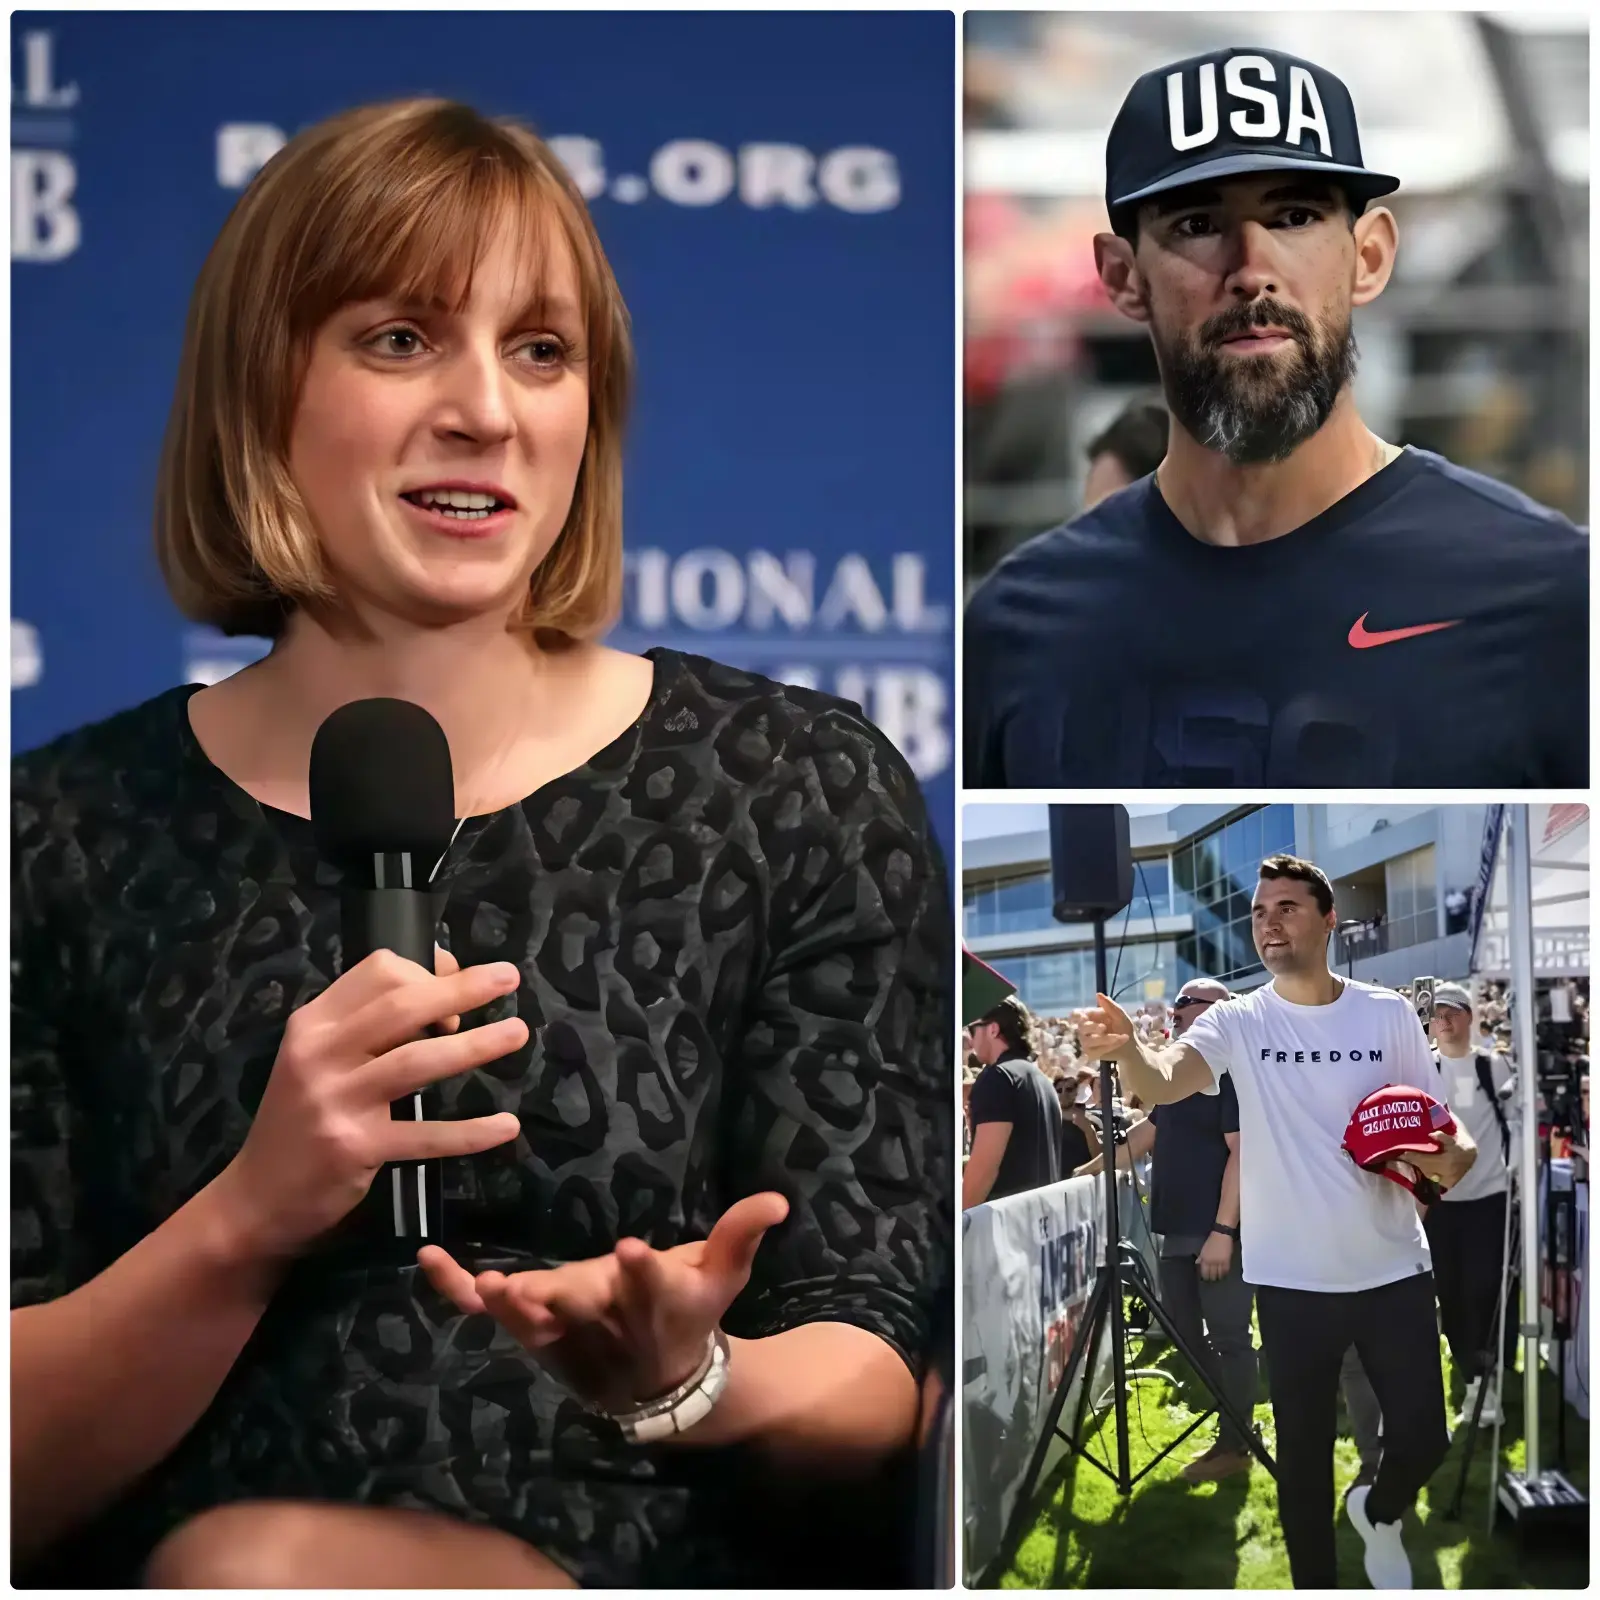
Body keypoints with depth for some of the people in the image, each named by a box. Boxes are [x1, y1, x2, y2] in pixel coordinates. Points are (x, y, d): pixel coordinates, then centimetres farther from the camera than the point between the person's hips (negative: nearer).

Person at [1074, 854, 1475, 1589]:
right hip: (1292, 1279, -1)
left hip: (1393, 1271, 1)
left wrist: (1452, 1154, -19)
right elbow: (1164, 1081, -25)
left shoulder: (1388, 1014, -1)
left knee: (1422, 1436, 6)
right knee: (1302, 1451, 7)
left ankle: (1379, 1513, 40)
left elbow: (1434, 1123, 6)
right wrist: (1127, 1048, -49)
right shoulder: (1238, 1022, -6)